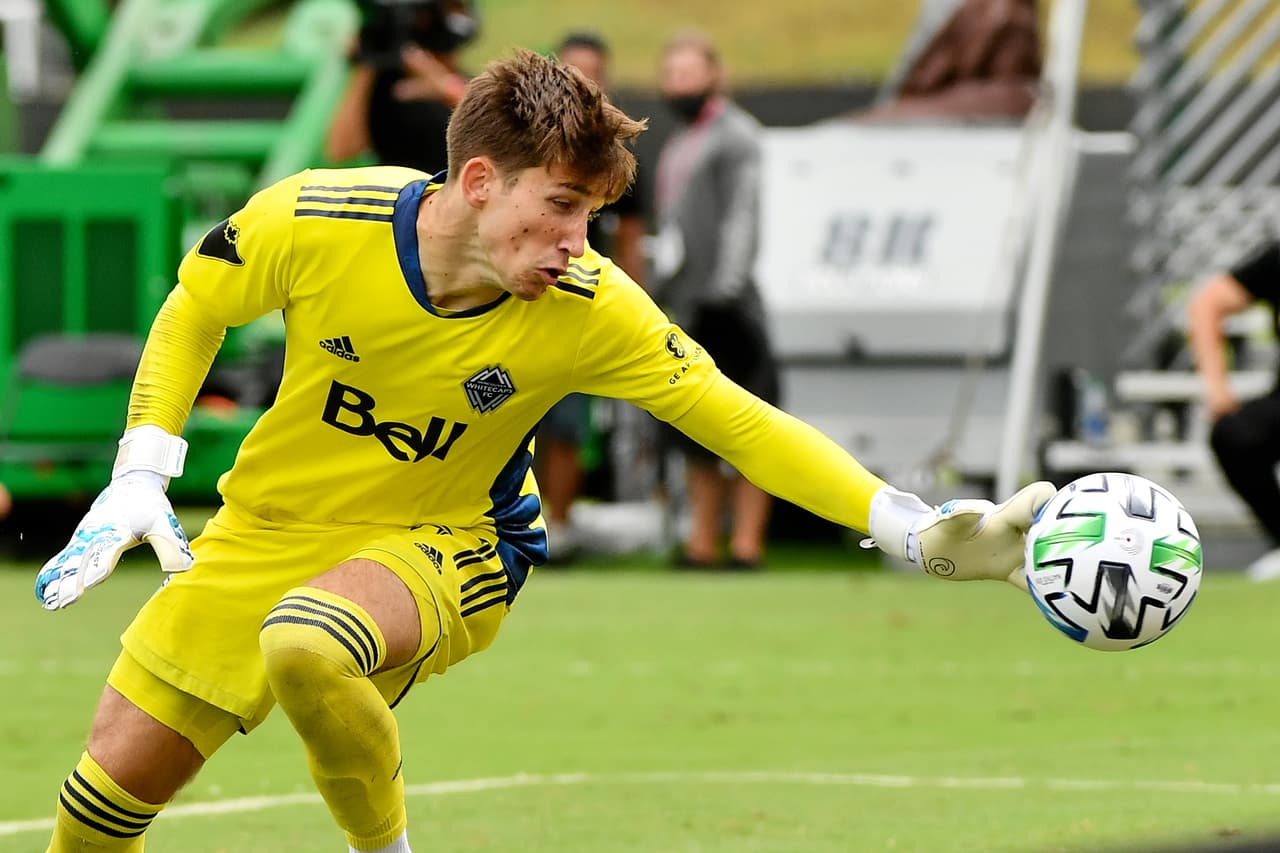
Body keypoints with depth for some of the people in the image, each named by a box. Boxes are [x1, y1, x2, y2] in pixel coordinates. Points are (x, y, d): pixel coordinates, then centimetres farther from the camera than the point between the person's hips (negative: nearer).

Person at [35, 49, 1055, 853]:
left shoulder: (589, 312, -24)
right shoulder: (312, 222, -23)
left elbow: (743, 425, -18)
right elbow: (194, 311, -2)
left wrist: (915, 530, -28)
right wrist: (139, 479, -9)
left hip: (447, 543, -2)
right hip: (267, 523, 2)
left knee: (306, 645, -38)